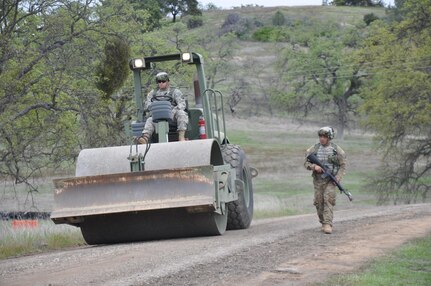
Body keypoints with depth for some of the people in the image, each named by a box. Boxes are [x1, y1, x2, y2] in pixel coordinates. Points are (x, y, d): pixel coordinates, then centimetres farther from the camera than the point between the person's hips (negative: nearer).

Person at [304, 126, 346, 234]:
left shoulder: (336, 149, 0)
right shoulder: (314, 149, 4)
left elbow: (343, 166, 3)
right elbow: (306, 163, 6)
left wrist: (337, 178, -11)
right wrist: (314, 166, -15)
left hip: (330, 180, -2)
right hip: (318, 180, 3)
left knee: (329, 200, -15)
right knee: (319, 202, 3)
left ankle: (328, 224, -19)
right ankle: (323, 223, 20)